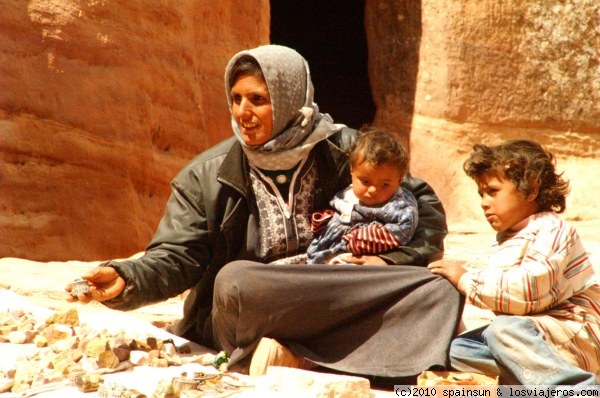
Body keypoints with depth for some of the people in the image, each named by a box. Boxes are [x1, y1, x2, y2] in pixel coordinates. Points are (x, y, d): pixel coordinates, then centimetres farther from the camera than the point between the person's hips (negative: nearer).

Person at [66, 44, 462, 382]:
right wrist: (126, 280, -26)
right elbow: (176, 258, -7)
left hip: (329, 303, 3)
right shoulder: (208, 177, 0)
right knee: (234, 280, -36)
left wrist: (392, 261, -10)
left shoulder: (343, 151, 1)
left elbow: (426, 207, 7)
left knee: (437, 290, -23)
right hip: (243, 321, -2)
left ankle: (292, 353, -31)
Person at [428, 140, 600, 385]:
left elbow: (529, 290, -27)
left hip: (578, 335, -9)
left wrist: (466, 279, -19)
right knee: (456, 349, 0)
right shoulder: (505, 240, 18)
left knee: (504, 329, -34)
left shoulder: (552, 231, -12)